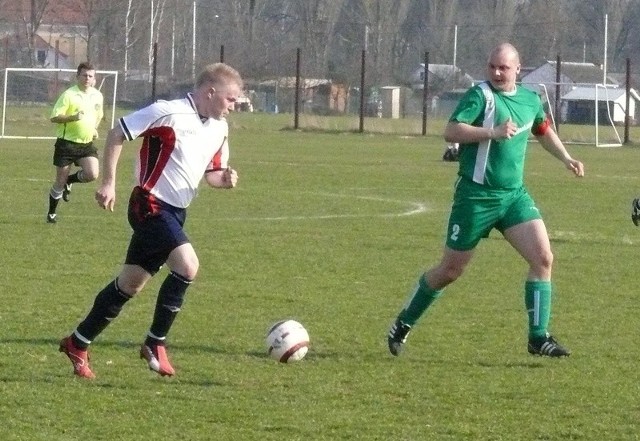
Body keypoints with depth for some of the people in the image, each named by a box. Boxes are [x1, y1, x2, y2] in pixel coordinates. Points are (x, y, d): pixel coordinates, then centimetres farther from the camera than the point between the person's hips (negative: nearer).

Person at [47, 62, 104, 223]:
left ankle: (69, 181, 14)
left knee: (92, 174, -17)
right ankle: (51, 213, 21)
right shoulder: (69, 95, -12)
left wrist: (94, 128, 10)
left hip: (87, 143, 4)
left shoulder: (97, 95, 6)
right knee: (60, 181, 2)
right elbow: (54, 117, -14)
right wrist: (73, 117, -28)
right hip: (67, 142, -4)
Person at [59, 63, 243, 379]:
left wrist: (224, 179, -5)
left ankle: (78, 344, 24)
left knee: (131, 283, 12)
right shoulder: (169, 113, -16)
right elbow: (117, 134, -10)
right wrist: (109, 183, -13)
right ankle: (155, 343, -8)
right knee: (187, 266, -22)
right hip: (151, 205, -8)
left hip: (174, 213, 8)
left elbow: (210, 173, 19)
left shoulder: (220, 129, 8)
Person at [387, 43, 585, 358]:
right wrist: (493, 133, -31)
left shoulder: (530, 100, 9)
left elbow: (543, 130, 31)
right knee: (451, 269, 4)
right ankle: (402, 326, 23)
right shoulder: (481, 95, -11)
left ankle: (539, 338, -5)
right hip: (475, 196, -5)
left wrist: (565, 158, 22)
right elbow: (451, 132, -23)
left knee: (543, 258, -11)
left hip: (514, 195, 5)